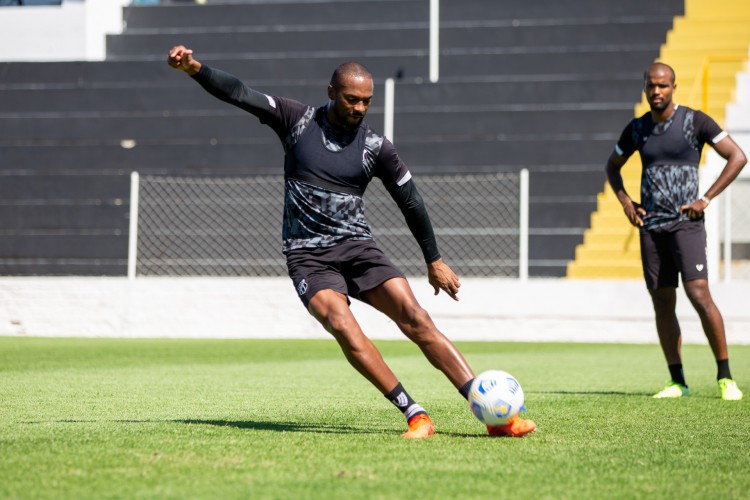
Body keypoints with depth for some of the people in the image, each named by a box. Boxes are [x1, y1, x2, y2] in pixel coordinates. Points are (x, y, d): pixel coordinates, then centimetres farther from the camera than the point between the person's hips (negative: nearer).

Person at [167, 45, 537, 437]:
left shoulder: (376, 147, 2)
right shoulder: (297, 121, 1)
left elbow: (410, 202, 11)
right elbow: (239, 94, -5)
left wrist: (433, 260, 16)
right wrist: (194, 69, -19)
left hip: (357, 246, 1)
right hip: (307, 256, -1)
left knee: (415, 318, -17)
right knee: (343, 326, -28)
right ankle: (416, 417, -28)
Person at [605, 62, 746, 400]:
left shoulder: (695, 121, -3)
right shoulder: (637, 129, 10)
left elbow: (737, 157, -4)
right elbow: (613, 166, 27)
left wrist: (705, 199, -9)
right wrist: (625, 201, 10)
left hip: (686, 222, -5)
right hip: (650, 226, 5)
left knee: (699, 294, -18)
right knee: (662, 305, 4)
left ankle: (725, 377, -11)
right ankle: (678, 382, 11)